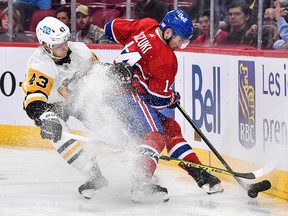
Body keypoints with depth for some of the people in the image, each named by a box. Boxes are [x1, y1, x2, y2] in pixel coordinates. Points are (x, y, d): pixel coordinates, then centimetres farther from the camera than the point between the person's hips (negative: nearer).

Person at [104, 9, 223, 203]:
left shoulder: (146, 25, 2)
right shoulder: (166, 59, -19)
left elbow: (113, 28, 12)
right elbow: (159, 97, -16)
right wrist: (173, 98, 5)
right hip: (129, 93, -10)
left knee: (170, 128, 14)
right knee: (155, 135, -25)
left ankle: (199, 174, 16)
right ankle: (141, 185, -40)